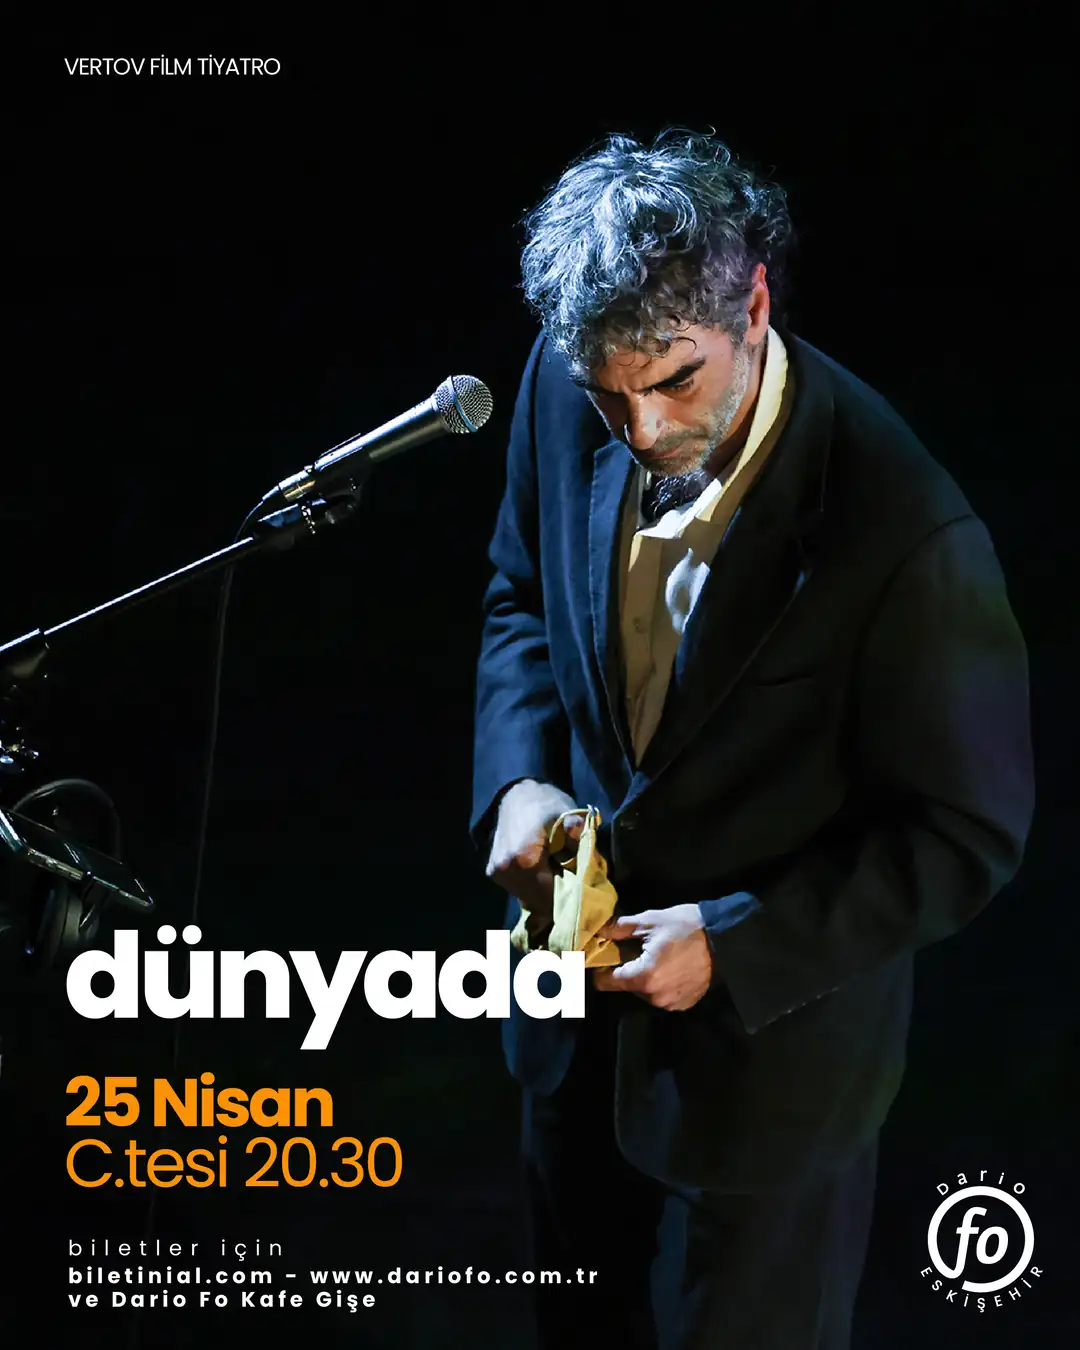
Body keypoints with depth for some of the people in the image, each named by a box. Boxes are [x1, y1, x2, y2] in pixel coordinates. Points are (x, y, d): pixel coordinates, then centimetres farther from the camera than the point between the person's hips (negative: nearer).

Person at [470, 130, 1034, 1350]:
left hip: (770, 1032, -5)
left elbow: (968, 836, -20)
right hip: (578, 974, 5)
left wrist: (736, 945, -25)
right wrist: (518, 780, -11)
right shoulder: (567, 393, -15)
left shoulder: (908, 538, -32)